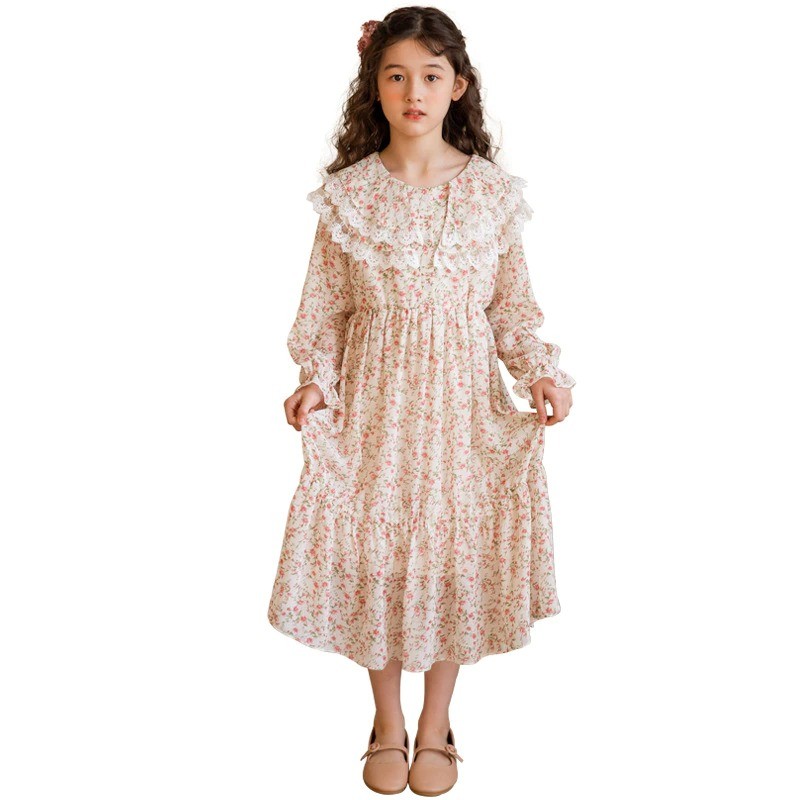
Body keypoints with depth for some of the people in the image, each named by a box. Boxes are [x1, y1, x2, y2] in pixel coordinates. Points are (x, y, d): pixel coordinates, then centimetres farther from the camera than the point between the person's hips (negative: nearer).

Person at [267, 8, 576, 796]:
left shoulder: (492, 190, 0)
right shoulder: (347, 194, -1)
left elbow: (512, 302, 4)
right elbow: (327, 306, 2)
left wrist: (540, 370, -11)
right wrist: (316, 379, -12)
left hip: (462, 398, 0)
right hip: (374, 399, 0)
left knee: (454, 547, 8)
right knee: (372, 549, 7)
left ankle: (435, 726, 32)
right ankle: (388, 723, 32)